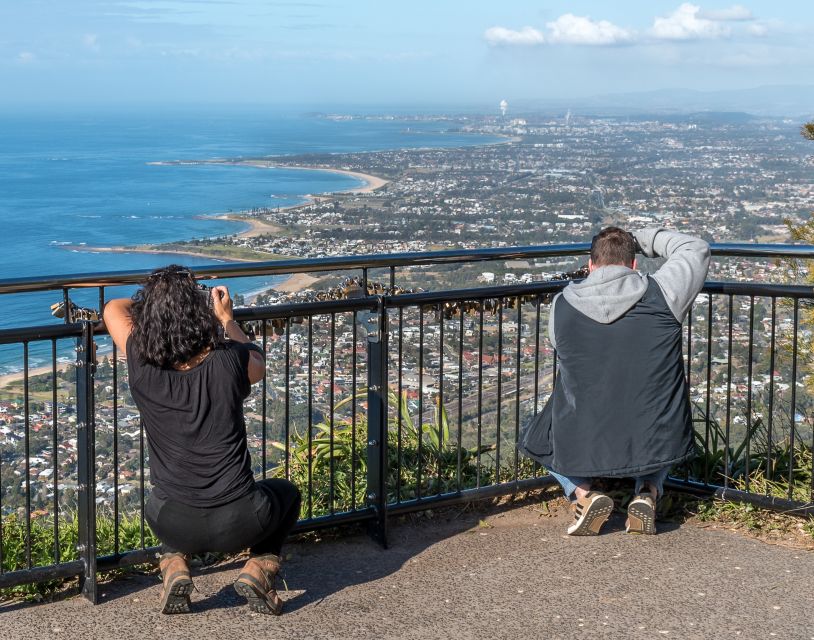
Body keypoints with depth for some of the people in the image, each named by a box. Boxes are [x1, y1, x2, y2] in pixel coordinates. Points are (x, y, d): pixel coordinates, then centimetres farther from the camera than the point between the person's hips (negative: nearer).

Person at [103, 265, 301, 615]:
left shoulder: (141, 366, -11)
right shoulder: (227, 362, -15)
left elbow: (114, 308, 10)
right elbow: (258, 365, 13)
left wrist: (155, 300, 23)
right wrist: (226, 317, 21)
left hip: (173, 524, 2)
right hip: (238, 524, -2)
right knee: (285, 493, 31)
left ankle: (174, 566, 12)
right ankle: (259, 569, 7)